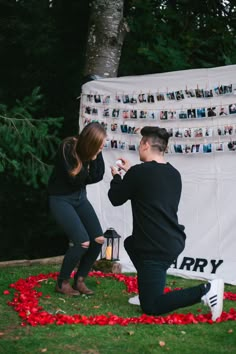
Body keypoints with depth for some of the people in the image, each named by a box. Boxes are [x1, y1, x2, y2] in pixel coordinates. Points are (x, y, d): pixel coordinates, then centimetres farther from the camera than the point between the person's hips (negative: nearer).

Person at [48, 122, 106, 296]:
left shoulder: (92, 149, -7)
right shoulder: (67, 148, -24)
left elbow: (97, 176, -9)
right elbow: (74, 179, -22)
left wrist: (96, 156, -23)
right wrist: (91, 158, -20)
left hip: (80, 197, 6)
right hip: (61, 199, -6)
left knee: (98, 239, -6)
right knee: (82, 242, -19)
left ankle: (79, 280, 11)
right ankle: (62, 282, 1)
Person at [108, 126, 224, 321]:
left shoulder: (139, 172, -13)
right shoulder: (174, 174, 9)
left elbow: (115, 198, 2)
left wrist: (116, 177, 20)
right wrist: (130, 172, 25)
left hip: (157, 248, -8)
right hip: (174, 242, 8)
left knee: (151, 307, -2)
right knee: (131, 243, 33)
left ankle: (204, 291, -16)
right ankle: (149, 291, 24)